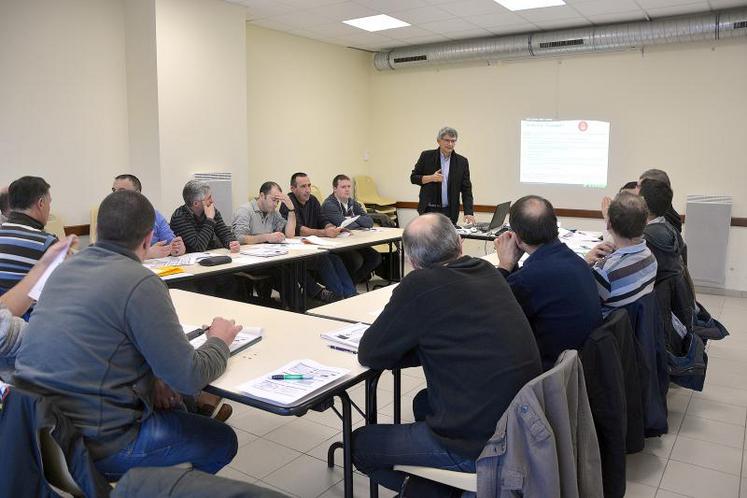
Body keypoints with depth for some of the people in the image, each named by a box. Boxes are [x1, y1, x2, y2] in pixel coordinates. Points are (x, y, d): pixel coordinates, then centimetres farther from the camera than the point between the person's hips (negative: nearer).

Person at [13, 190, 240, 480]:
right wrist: (219, 341, 1)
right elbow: (189, 378, -19)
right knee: (222, 440, 8)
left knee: (171, 407, 27)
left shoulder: (66, 268, 4)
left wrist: (150, 377, 4)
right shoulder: (140, 283, -20)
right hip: (94, 443, -8)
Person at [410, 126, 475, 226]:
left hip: (449, 212, 1)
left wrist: (468, 213, -10)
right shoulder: (427, 156, 0)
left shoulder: (462, 162, 3)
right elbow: (413, 177, 4)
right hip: (429, 210, -1)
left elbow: (466, 189, 2)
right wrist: (431, 178, -14)